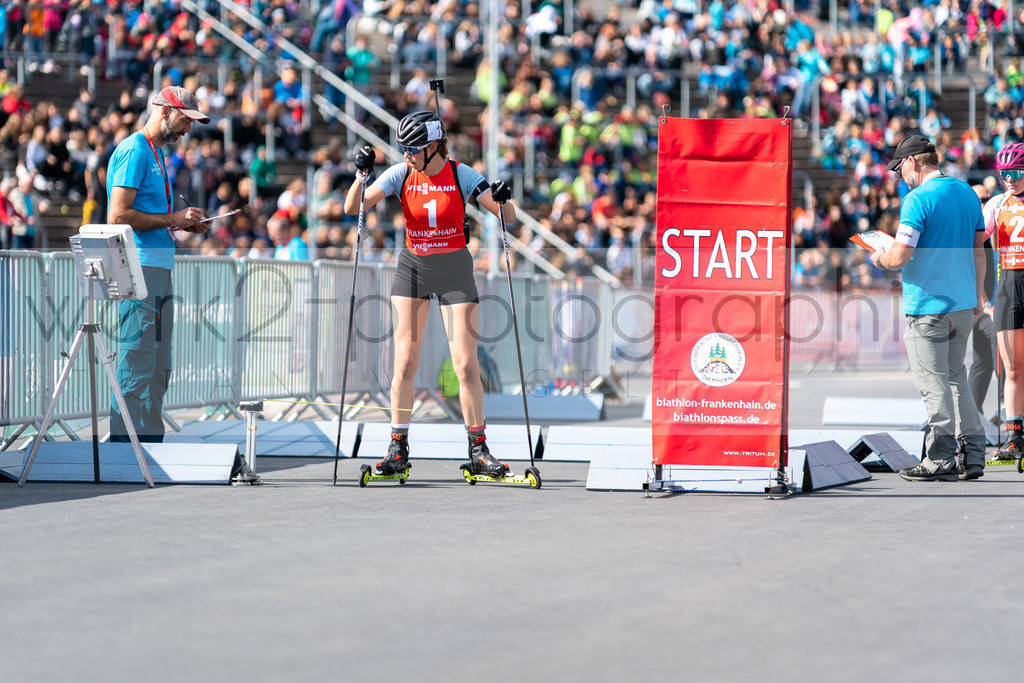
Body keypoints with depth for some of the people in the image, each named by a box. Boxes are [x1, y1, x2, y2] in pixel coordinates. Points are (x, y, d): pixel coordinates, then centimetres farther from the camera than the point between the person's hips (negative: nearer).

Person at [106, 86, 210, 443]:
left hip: (159, 267, 10)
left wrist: (184, 223, 11)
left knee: (158, 366, 11)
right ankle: (125, 442, -8)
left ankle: (149, 442, 16)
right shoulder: (134, 150, -10)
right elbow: (119, 215, -18)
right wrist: (172, 219, -13)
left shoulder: (155, 152, 20)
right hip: (140, 267, -10)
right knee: (138, 360, -10)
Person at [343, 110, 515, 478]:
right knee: (404, 362, -5)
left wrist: (503, 200, -31)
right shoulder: (401, 174, -4)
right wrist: (361, 175, -24)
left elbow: (508, 217, -9)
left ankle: (479, 451, 4)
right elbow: (352, 208, -7)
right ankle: (398, 449, 3)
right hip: (413, 267, 2)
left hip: (455, 271, -1)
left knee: (466, 365, -5)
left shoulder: (461, 175, -8)